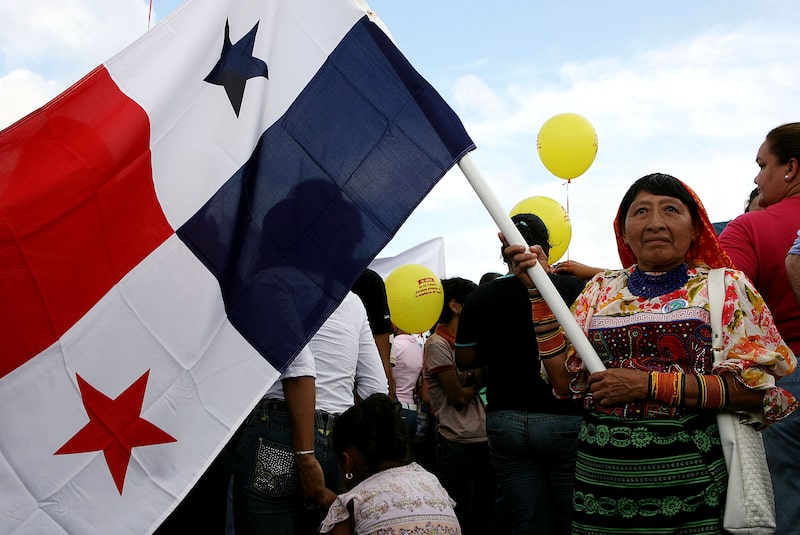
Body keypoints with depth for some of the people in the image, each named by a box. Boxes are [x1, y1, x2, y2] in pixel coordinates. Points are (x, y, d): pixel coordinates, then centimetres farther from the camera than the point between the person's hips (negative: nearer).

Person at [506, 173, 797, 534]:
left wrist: (649, 384, -15)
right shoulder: (601, 290, 8)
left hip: (691, 478, -2)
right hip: (601, 474, 3)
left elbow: (755, 388, -9)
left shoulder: (725, 286, 0)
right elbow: (565, 381, 1)